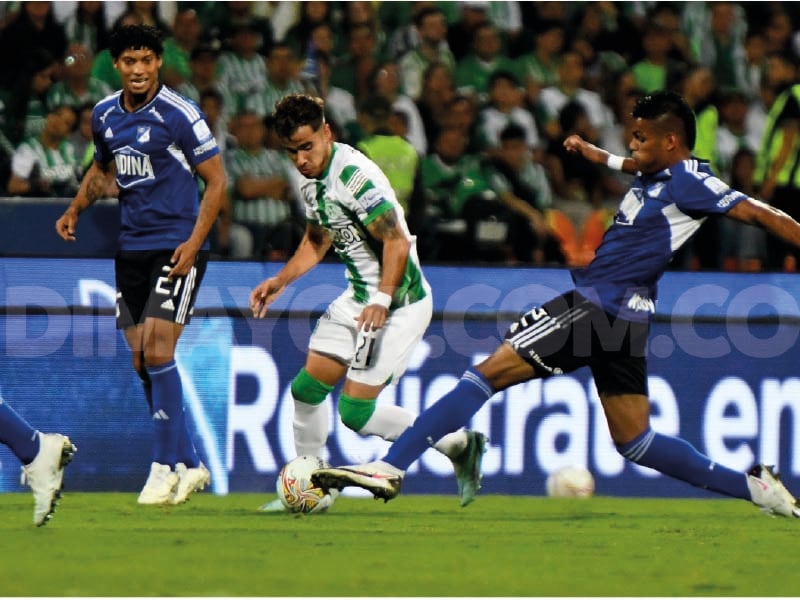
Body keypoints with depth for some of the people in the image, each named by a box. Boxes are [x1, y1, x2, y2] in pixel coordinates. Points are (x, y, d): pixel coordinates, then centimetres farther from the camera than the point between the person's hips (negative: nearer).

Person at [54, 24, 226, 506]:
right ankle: (190, 465, 15)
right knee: (142, 359, 6)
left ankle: (166, 466, -10)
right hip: (132, 247, 7)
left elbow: (216, 180, -9)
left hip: (177, 246, -7)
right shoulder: (105, 115, 7)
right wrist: (76, 209, 11)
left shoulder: (179, 114, -12)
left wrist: (195, 241, -18)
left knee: (157, 349, -16)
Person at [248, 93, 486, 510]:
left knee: (355, 412, -11)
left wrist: (382, 300, -34)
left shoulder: (354, 174, -23)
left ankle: (458, 444, 0)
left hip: (399, 302, -9)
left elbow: (398, 242, -26)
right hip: (357, 296, 9)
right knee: (306, 388, 8)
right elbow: (317, 240, 23)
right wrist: (280, 281, 14)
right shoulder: (310, 176, 6)